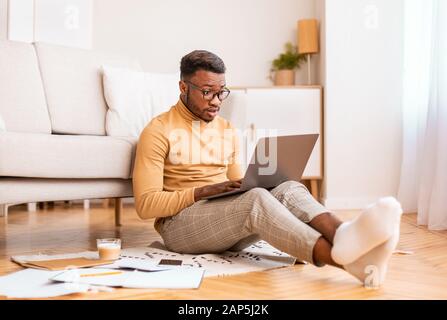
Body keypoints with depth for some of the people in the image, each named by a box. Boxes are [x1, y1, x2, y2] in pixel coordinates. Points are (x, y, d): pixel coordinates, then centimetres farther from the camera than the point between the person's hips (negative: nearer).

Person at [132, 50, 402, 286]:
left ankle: (344, 238, -56)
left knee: (290, 190, -25)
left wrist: (245, 187, -6)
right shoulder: (159, 132, -2)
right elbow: (146, 205, -9)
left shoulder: (228, 131, 16)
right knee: (256, 199, -34)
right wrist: (203, 191, -18)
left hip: (230, 225, 5)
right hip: (180, 224, -5)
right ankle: (340, 258, -57)